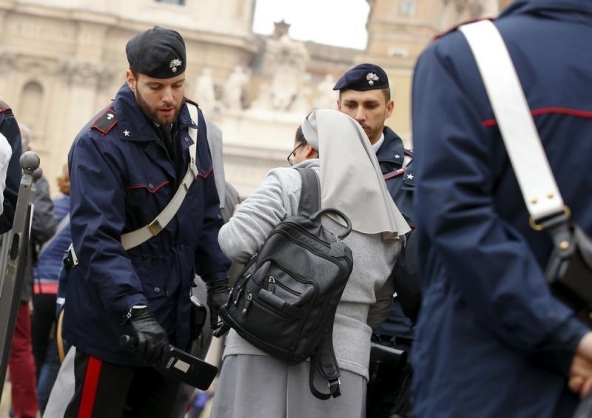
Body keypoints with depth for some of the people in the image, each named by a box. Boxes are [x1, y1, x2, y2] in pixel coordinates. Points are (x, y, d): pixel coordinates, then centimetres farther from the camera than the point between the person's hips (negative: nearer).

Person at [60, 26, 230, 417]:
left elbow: (207, 214, 11)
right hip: (113, 322, -6)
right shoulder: (100, 143, -18)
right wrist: (135, 310, -33)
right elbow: (97, 238, -25)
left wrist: (218, 281, 2)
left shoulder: (193, 125, 2)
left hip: (174, 319, 7)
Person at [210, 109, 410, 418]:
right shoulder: (385, 221, 16)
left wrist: (238, 218, 12)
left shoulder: (288, 183, -1)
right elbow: (379, 307, 19)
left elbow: (238, 243, -9)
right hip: (344, 356, 5)